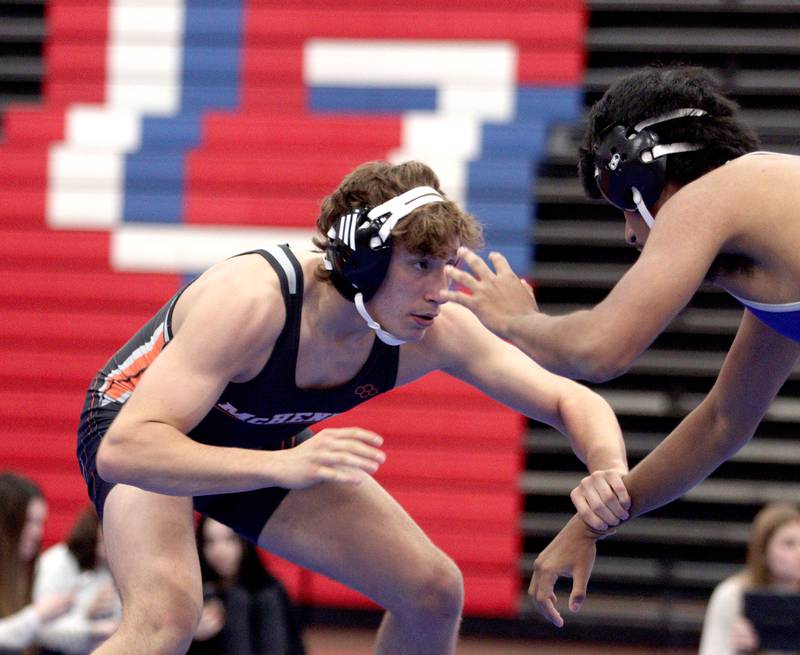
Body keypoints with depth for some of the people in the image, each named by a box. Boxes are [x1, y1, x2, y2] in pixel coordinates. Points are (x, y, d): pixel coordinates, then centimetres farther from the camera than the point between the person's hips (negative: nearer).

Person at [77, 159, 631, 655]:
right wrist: (283, 466, -62)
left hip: (263, 443, 6)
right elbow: (123, 450, -49)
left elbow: (570, 400, -13)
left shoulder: (435, 333, -24)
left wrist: (608, 469, -37)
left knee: (435, 593, 0)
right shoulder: (249, 303, -41)